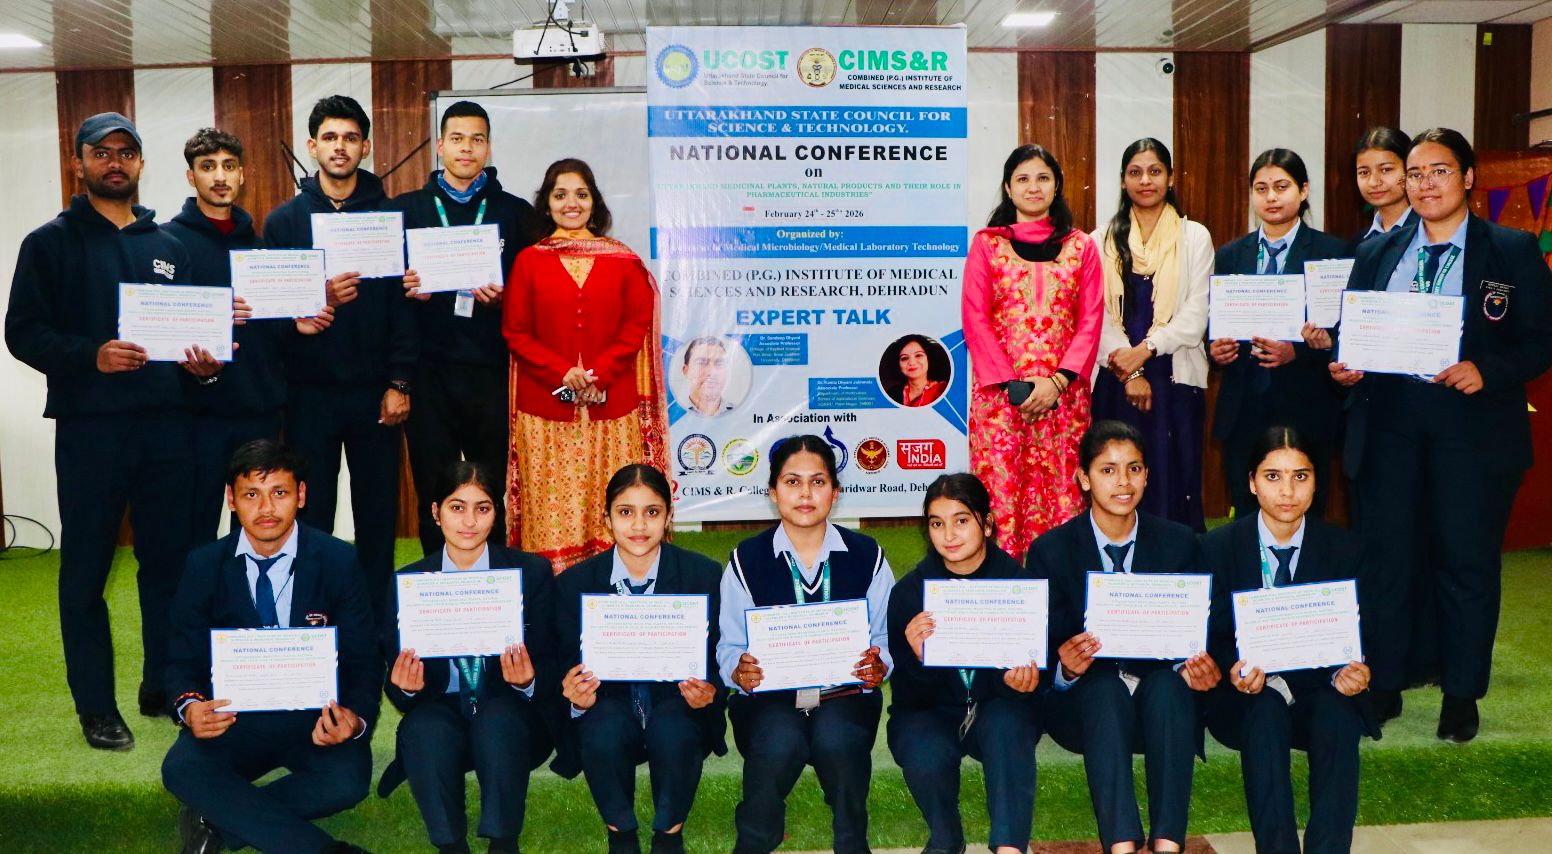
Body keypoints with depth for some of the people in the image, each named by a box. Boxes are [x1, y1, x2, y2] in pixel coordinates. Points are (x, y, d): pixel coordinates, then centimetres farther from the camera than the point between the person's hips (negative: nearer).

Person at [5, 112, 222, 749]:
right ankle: (96, 707, 13)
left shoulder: (168, 245, 16)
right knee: (87, 570, 3)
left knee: (169, 561, 8)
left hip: (168, 424, 4)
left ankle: (165, 688, 22)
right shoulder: (51, 242, 4)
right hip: (90, 426, -3)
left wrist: (201, 361, -1)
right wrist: (89, 356, -20)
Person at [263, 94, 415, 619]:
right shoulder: (284, 220, 6)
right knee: (311, 516, 6)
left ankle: (378, 620, 17)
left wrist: (399, 383, -7)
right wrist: (318, 298, -18)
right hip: (309, 391, 0)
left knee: (378, 515, 7)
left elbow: (405, 304, 0)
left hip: (376, 391, 0)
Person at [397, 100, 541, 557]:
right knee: (434, 496, 4)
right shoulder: (405, 209, 11)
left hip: (492, 372, 0)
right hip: (428, 374, 1)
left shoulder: (516, 213, 10)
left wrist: (503, 298, -11)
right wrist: (407, 291, -9)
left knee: (491, 496, 4)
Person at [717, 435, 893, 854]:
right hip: (769, 698, 0)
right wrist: (739, 670, -20)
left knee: (837, 739, -33)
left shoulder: (866, 555, 6)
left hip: (845, 697, 1)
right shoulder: (747, 559, 3)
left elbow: (886, 637, 5)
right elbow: (729, 647, 3)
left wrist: (878, 666, -18)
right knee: (778, 744, -33)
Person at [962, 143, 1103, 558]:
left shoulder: (1081, 246, 11)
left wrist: (1058, 381, -9)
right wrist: (1012, 384, -9)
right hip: (1000, 393, -1)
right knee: (1001, 489, -4)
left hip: (1063, 392, 1)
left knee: (1062, 491, 0)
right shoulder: (986, 244, 7)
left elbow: (1090, 322, 5)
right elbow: (975, 320, 0)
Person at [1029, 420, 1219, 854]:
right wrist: (1066, 667, -29)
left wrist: (1198, 667, -23)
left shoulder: (1178, 542, 4)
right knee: (1104, 685, -35)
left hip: (1160, 692, 2)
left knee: (1170, 682, -32)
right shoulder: (1050, 551, -2)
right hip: (1084, 700, -1)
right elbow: (1044, 652, -5)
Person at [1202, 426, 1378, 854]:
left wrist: (1351, 672, -23)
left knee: (1339, 715, -32)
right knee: (1265, 711, -34)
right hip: (1246, 696, -1)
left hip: (1320, 692, 1)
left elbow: (1360, 635, 0)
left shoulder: (1344, 549, 2)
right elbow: (1212, 636, -2)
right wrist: (1236, 669, -24)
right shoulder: (1218, 547, -1)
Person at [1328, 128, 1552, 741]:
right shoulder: (1375, 253, 12)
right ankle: (1383, 685, 21)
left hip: (1473, 426, -3)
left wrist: (1486, 370, -18)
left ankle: (1461, 696, 21)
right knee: (1384, 557, 7)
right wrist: (1344, 365, -7)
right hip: (1388, 421, 3)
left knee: (1467, 562, 5)